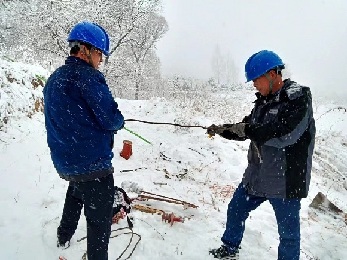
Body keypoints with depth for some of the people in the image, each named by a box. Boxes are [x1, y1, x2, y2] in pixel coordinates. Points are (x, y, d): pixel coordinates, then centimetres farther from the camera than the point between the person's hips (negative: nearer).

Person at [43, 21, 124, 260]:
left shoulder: (53, 79, 9)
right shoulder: (88, 76, -17)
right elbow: (112, 119, -21)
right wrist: (119, 121, 2)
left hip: (64, 162, 9)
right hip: (93, 164, -9)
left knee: (76, 192, 36)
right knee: (100, 221, 4)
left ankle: (64, 237, 52)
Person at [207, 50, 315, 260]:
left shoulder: (299, 98, -16)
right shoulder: (264, 99, 7)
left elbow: (285, 134, -27)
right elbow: (248, 130, 14)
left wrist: (247, 130, -23)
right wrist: (222, 130, 1)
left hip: (286, 180, -7)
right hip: (257, 175, 8)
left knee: (288, 231, 7)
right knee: (236, 210, 19)